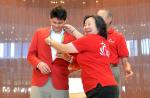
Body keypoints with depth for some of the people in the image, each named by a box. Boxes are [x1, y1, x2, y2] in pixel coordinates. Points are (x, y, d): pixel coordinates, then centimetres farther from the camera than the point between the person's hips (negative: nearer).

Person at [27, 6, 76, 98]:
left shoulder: (71, 38, 5)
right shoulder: (39, 33, 8)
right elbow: (31, 54, 9)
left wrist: (67, 57, -14)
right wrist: (39, 63, -10)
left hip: (60, 84, 0)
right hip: (39, 82, 1)